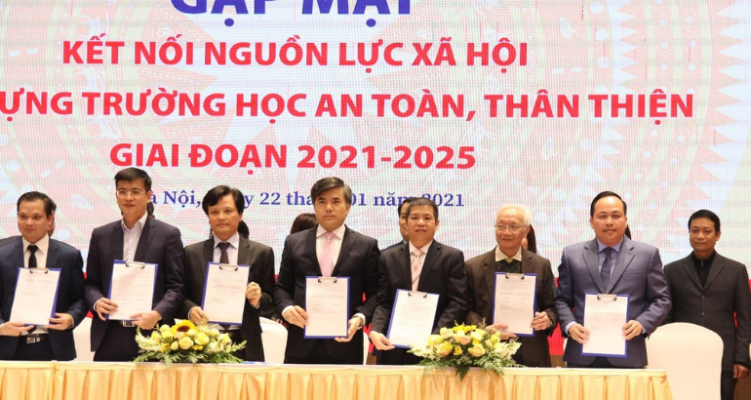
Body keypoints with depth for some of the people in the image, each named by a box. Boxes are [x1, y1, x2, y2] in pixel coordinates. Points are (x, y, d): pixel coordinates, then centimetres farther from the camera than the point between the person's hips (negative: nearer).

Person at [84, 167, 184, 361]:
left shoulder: (168, 234, 3)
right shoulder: (101, 235, 13)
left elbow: (176, 287, -1)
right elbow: (91, 283, 16)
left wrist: (158, 314, -17)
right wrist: (96, 302, -6)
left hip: (153, 336, -3)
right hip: (110, 338, 3)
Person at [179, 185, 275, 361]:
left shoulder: (261, 253, 6)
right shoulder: (191, 253, 9)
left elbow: (270, 302, 7)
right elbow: (181, 297, 8)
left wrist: (258, 300, -14)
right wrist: (190, 309, -12)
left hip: (244, 346, 0)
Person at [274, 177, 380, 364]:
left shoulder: (366, 245, 7)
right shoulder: (294, 242, 13)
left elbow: (374, 294, 5)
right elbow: (282, 287, 14)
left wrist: (360, 318, -13)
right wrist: (286, 309, -6)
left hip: (344, 345, -1)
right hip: (301, 346, 1)